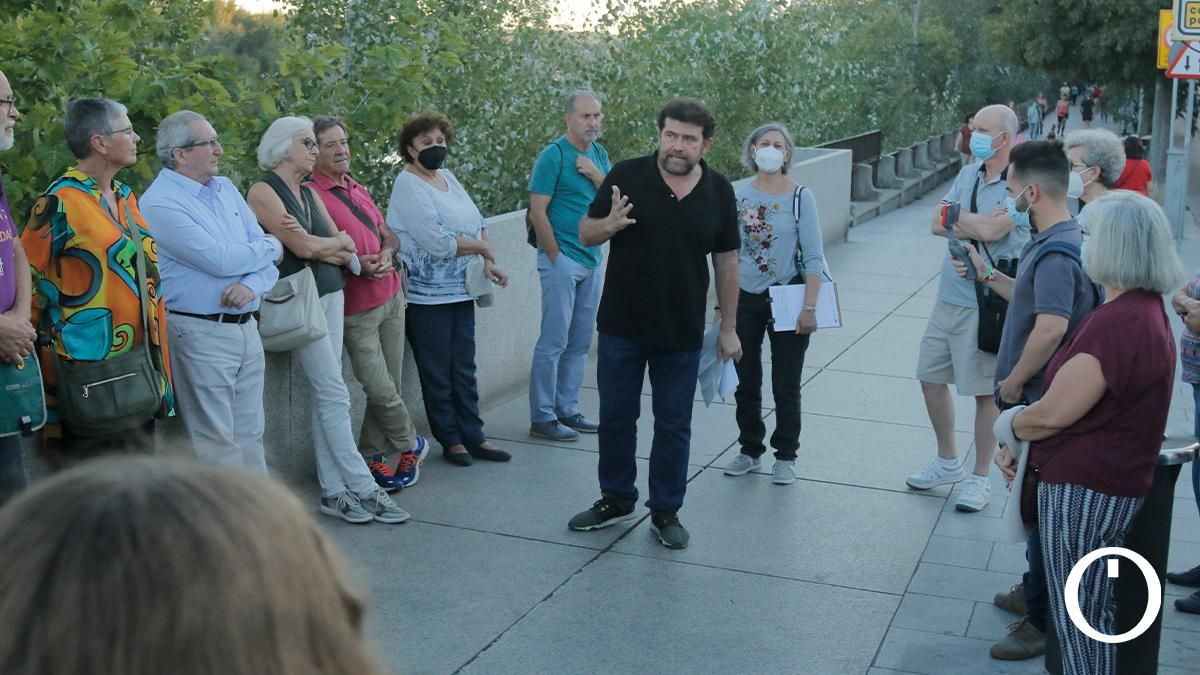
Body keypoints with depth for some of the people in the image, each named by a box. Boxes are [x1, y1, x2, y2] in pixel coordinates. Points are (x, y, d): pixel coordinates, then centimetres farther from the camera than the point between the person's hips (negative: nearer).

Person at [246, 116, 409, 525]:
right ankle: (364, 489, -2)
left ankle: (333, 492, 10)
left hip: (331, 294, 7)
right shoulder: (263, 191, -6)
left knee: (325, 396, 6)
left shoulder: (309, 194, 17)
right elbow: (302, 248, -15)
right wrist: (337, 243, 3)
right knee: (335, 395, -7)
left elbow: (346, 251, 8)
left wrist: (318, 246, -11)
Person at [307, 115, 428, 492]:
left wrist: (387, 253, -1)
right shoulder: (310, 195, -9)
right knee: (380, 389, -8)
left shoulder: (358, 190, 16)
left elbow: (388, 234, 21)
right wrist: (357, 263, -23)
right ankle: (411, 445, 16)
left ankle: (372, 456, 21)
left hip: (391, 296, 7)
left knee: (390, 385, 7)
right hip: (355, 308, -7)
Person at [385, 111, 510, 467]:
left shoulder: (447, 176, 12)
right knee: (438, 372, 4)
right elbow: (439, 243, -21)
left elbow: (477, 222, 18)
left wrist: (487, 263, 4)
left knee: (464, 368, 12)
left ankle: (472, 436, 19)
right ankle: (450, 440, 15)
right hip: (427, 294, -7)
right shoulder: (408, 185, -13)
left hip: (460, 289, 8)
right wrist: (481, 246, -8)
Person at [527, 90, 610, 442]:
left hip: (592, 261, 7)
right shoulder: (553, 155, -10)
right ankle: (542, 417, 5)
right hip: (562, 260, -7)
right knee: (553, 342, -4)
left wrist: (595, 175, -9)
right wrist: (556, 258, -12)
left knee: (579, 343, 12)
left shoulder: (599, 154, 11)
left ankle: (567, 410, 22)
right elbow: (537, 212, -13)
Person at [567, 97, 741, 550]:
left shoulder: (719, 191, -1)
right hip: (622, 327, 0)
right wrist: (610, 224, -24)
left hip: (682, 334, 1)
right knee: (616, 417, 12)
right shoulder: (627, 176, -6)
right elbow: (586, 233, -1)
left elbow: (726, 261, 5)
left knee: (674, 426, 9)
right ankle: (616, 500, 31)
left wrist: (728, 328, 5)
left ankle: (665, 512, 25)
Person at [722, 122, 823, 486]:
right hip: (745, 298, 3)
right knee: (745, 381, 12)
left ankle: (785, 456, 20)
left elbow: (814, 258, -9)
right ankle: (750, 450, 28)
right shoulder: (738, 197, 1)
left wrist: (809, 308, -15)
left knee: (786, 386, 5)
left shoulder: (800, 196, -8)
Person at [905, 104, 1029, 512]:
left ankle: (979, 478, 17)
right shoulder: (968, 174, 9)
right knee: (930, 378, 16)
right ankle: (947, 462, 34)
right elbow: (937, 224, 3)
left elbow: (991, 230, -24)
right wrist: (977, 223, -13)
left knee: (985, 392, 3)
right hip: (949, 296, 8)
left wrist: (956, 216, -7)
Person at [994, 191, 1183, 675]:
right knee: (1093, 611, 20)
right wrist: (1019, 444, 9)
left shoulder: (1117, 323, -25)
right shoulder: (1146, 310, 9)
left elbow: (1053, 414, -24)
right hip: (1116, 485, 10)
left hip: (1085, 490, -10)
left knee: (1079, 619, 3)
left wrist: (1008, 427, -3)